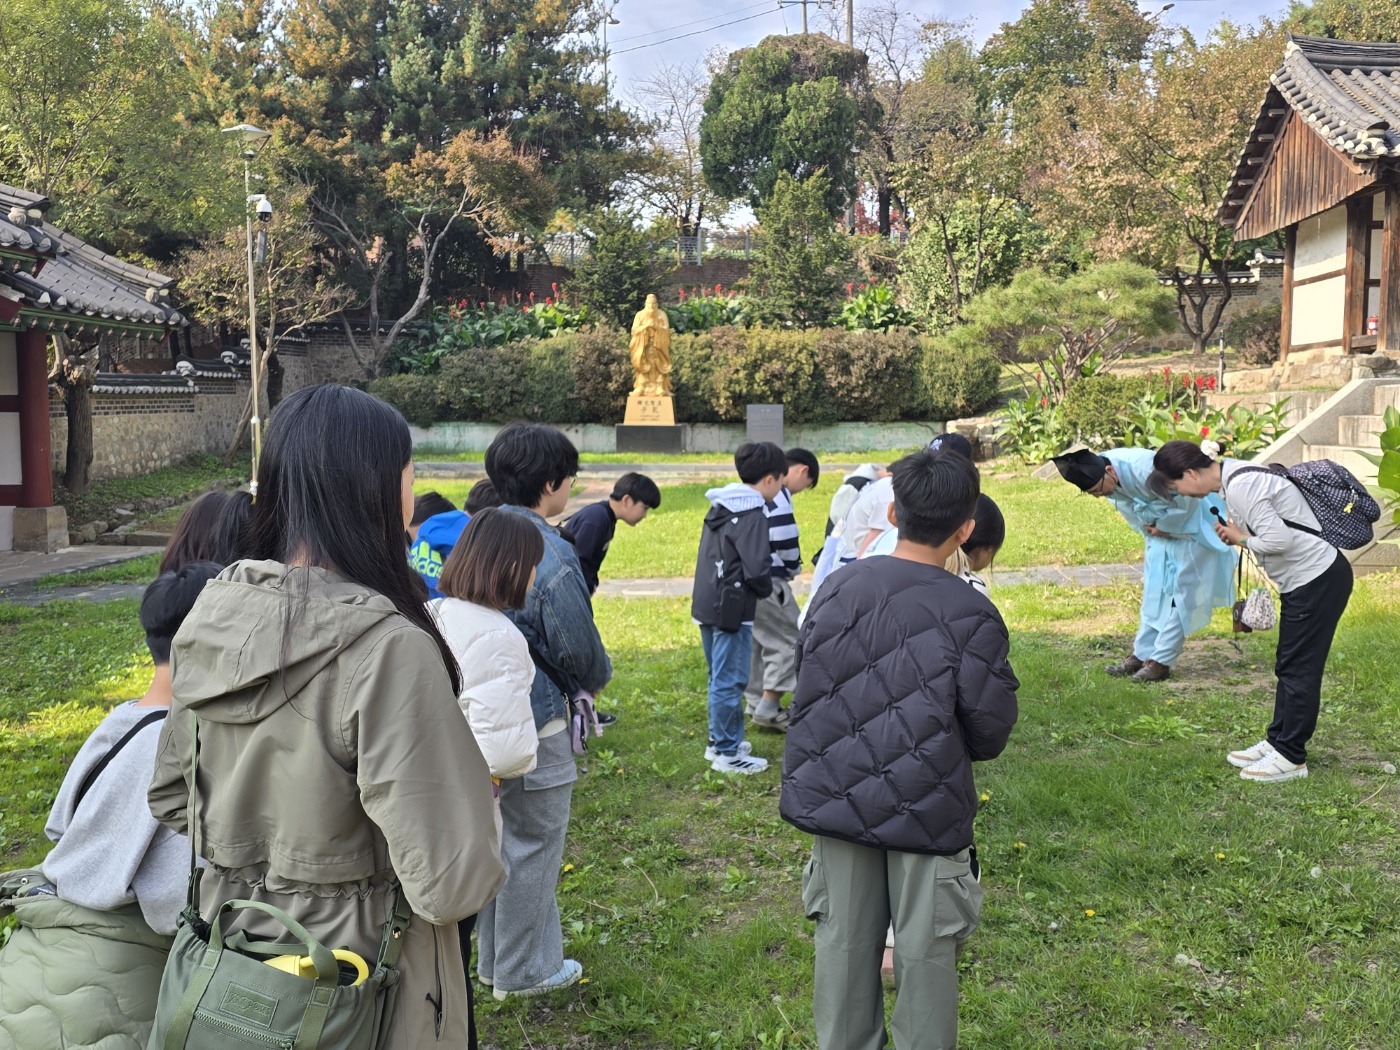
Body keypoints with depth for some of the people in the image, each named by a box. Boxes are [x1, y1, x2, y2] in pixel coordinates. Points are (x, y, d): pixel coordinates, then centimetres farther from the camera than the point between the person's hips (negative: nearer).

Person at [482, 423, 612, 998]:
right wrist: (594, 681, 5)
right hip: (535, 721, -8)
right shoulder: (550, 555, -23)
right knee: (532, 846, 8)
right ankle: (524, 971, 24)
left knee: (497, 838, 20)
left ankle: (493, 959, 36)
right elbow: (581, 651, -16)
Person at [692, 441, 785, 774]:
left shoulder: (719, 507, 10)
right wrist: (765, 591, -2)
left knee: (719, 677, 20)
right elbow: (758, 570, -24)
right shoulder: (752, 516, -17)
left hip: (708, 605, 9)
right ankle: (728, 753, 9)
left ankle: (719, 740, 32)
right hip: (732, 610, -9)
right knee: (730, 681, 0)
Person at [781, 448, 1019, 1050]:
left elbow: (807, 692, 3)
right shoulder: (971, 616, -17)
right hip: (927, 813, -3)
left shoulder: (836, 587, -5)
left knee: (844, 942, 16)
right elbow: (989, 734, -9)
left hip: (836, 799, 4)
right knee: (925, 953, 11)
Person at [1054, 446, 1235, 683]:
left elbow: (1186, 500, -27)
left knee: (1179, 595, -5)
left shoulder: (1144, 470, -37)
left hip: (1188, 528, -8)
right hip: (1159, 530, 8)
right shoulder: (1105, 478, -11)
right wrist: (1149, 528, -3)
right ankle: (1141, 654, 15)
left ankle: (1161, 661, -3)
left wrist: (1163, 527, -15)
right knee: (1154, 592, 10)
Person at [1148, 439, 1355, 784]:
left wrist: (1242, 539, -10)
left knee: (1299, 668, -2)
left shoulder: (1240, 485, -22)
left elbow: (1278, 539, -27)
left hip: (1318, 579, -10)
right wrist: (1236, 535, -3)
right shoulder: (1234, 478, 8)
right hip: (1303, 578, 10)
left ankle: (1291, 758, 7)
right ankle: (1277, 742, 26)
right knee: (1288, 666, 16)